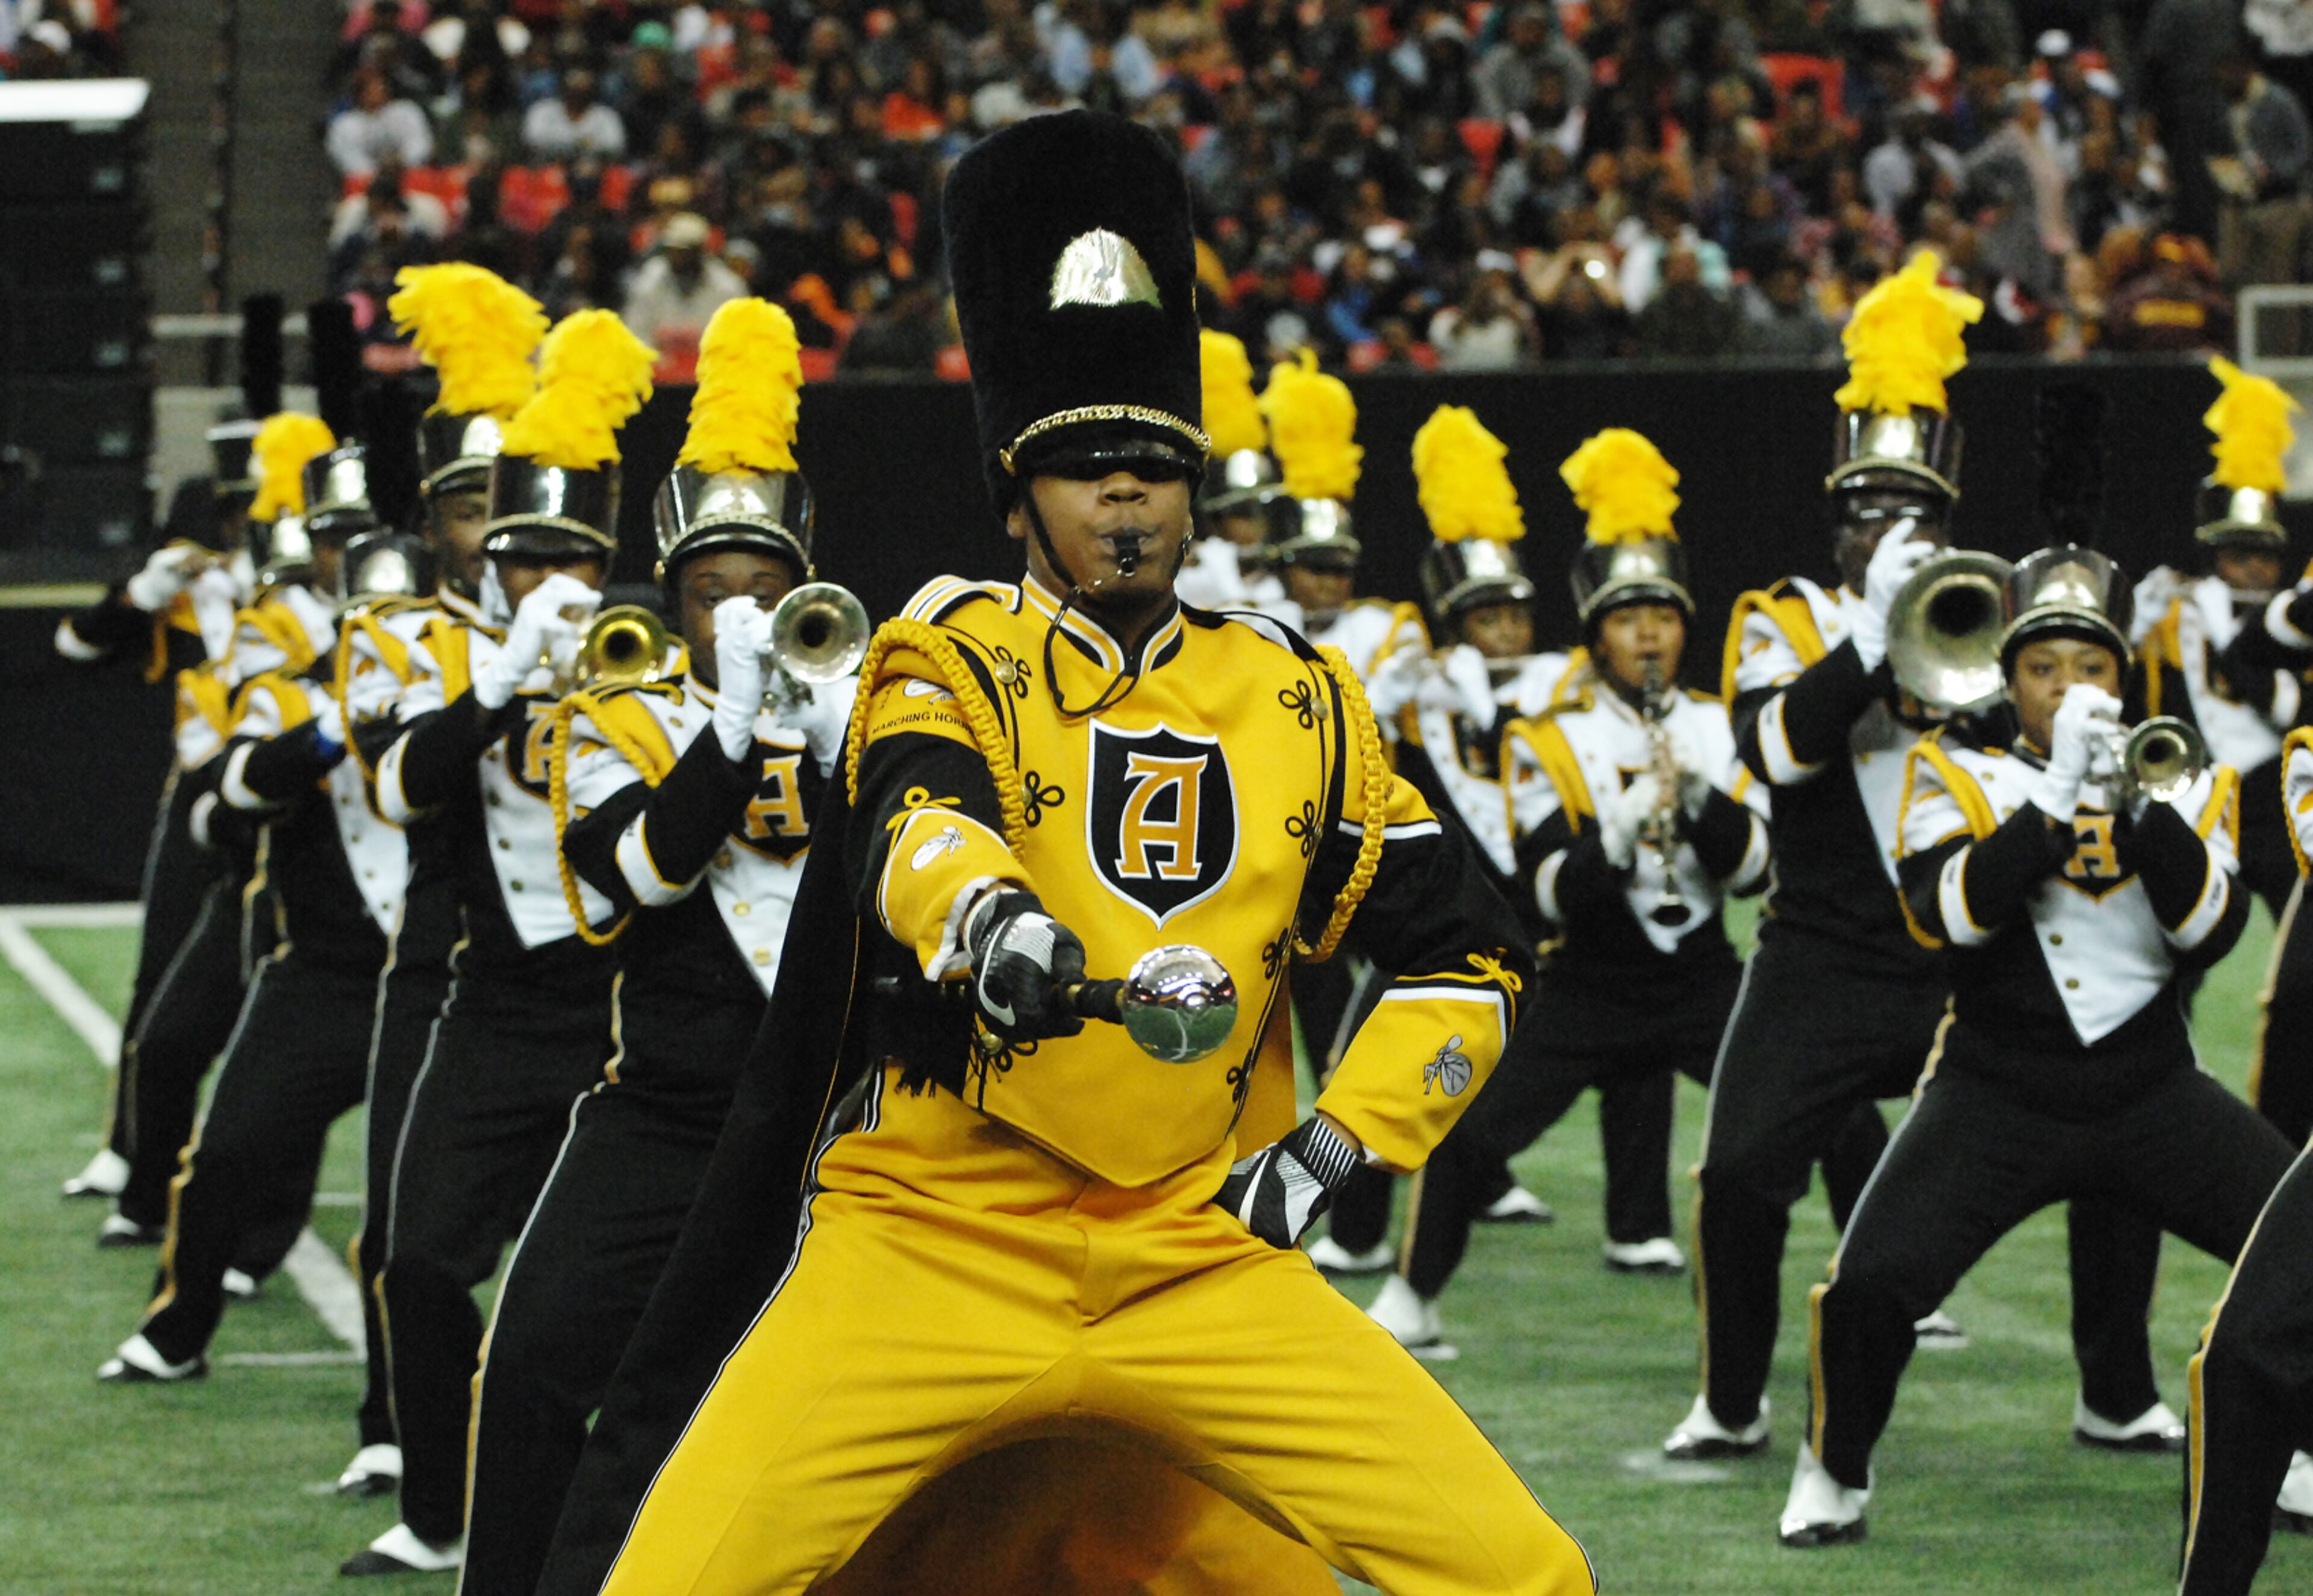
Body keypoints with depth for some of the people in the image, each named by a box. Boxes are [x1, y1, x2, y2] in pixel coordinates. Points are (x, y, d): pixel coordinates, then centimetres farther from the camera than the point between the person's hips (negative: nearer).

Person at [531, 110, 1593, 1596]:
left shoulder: (1296, 702, 12)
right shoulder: (956, 649, 1)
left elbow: (1471, 954, 17)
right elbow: (911, 820, -21)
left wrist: (1335, 1145, 3)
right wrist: (989, 921, -43)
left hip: (1197, 1253, 3)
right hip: (932, 1237, -3)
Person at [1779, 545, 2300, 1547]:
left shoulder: (2185, 786, 5)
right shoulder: (1960, 780, -1)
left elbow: (2210, 934, -11)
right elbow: (1955, 912, -19)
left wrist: (2145, 801, -23)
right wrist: (2058, 790, -25)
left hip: (2150, 1090, 2)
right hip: (1998, 1094, -2)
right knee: (1870, 1284, -21)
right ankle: (1835, 1477, 6)